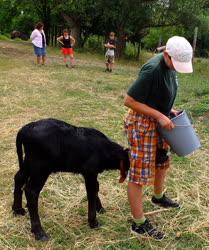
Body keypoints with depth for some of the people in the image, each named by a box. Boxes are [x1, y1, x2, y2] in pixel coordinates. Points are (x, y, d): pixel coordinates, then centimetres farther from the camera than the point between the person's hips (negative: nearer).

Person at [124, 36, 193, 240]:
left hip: (157, 123, 9)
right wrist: (160, 116, -25)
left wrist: (169, 110, 3)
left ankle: (158, 197, 51)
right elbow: (129, 101, -26)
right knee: (139, 173, -1)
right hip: (142, 124, -9)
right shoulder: (152, 70, -27)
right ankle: (139, 224, 11)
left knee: (162, 161, 25)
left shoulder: (169, 66, 0)